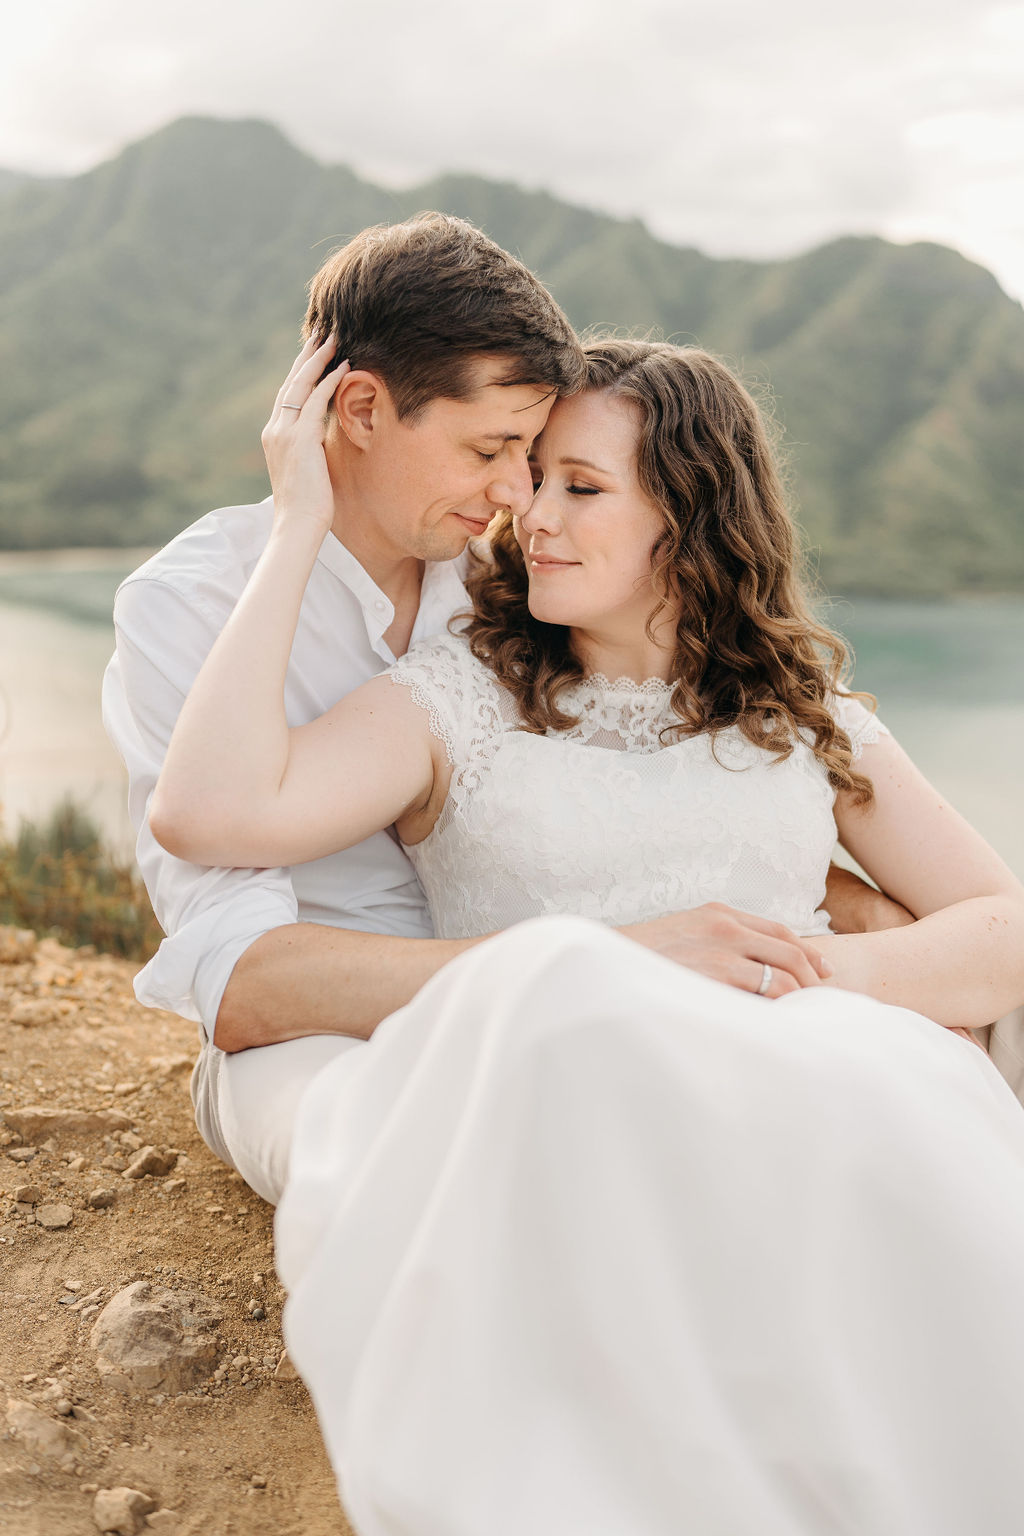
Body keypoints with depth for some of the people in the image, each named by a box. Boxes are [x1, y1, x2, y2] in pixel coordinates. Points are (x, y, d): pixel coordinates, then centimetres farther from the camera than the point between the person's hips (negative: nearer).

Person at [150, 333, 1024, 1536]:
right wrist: (297, 526, 3)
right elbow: (208, 813, -4)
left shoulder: (805, 713, 22)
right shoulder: (458, 694, 14)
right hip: (547, 1140, -1)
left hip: (806, 1120, 2)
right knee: (561, 985, -36)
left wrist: (840, 971, -6)